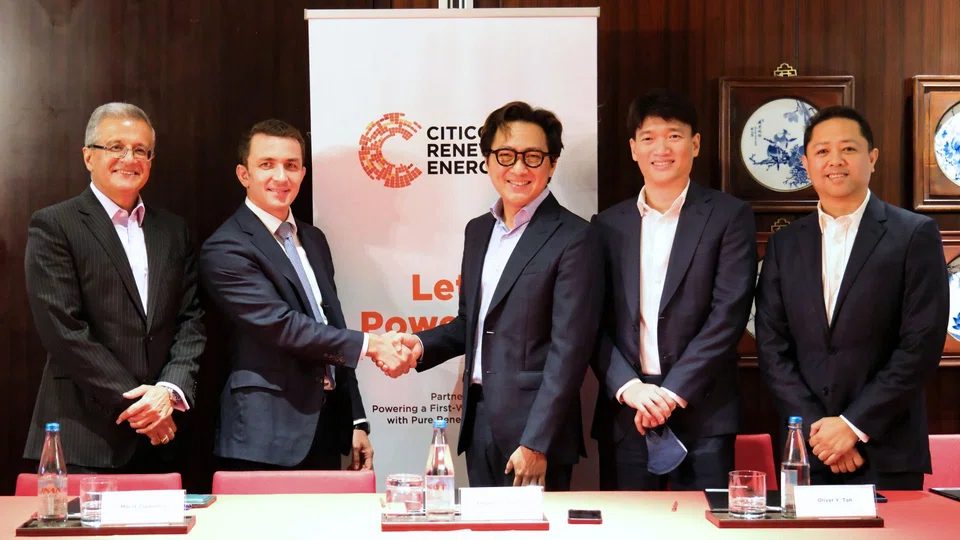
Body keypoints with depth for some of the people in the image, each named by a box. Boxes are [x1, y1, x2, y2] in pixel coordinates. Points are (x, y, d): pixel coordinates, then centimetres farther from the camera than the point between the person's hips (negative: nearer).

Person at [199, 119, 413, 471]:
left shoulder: (314, 240, 15)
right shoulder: (225, 249, -10)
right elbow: (280, 325, -18)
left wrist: (356, 422, 14)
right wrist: (369, 345, -16)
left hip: (326, 433, 7)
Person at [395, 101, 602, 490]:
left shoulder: (572, 237, -10)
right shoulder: (478, 231, 13)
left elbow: (569, 349, -14)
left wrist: (536, 443, -17)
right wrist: (422, 345, 1)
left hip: (534, 428, -6)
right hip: (478, 421, 6)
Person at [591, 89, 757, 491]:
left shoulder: (728, 216, 2)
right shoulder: (608, 225, 11)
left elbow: (728, 314, -6)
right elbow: (595, 323, 7)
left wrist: (673, 393, -12)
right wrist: (629, 387, -9)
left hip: (702, 414, -2)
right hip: (623, 415, 3)